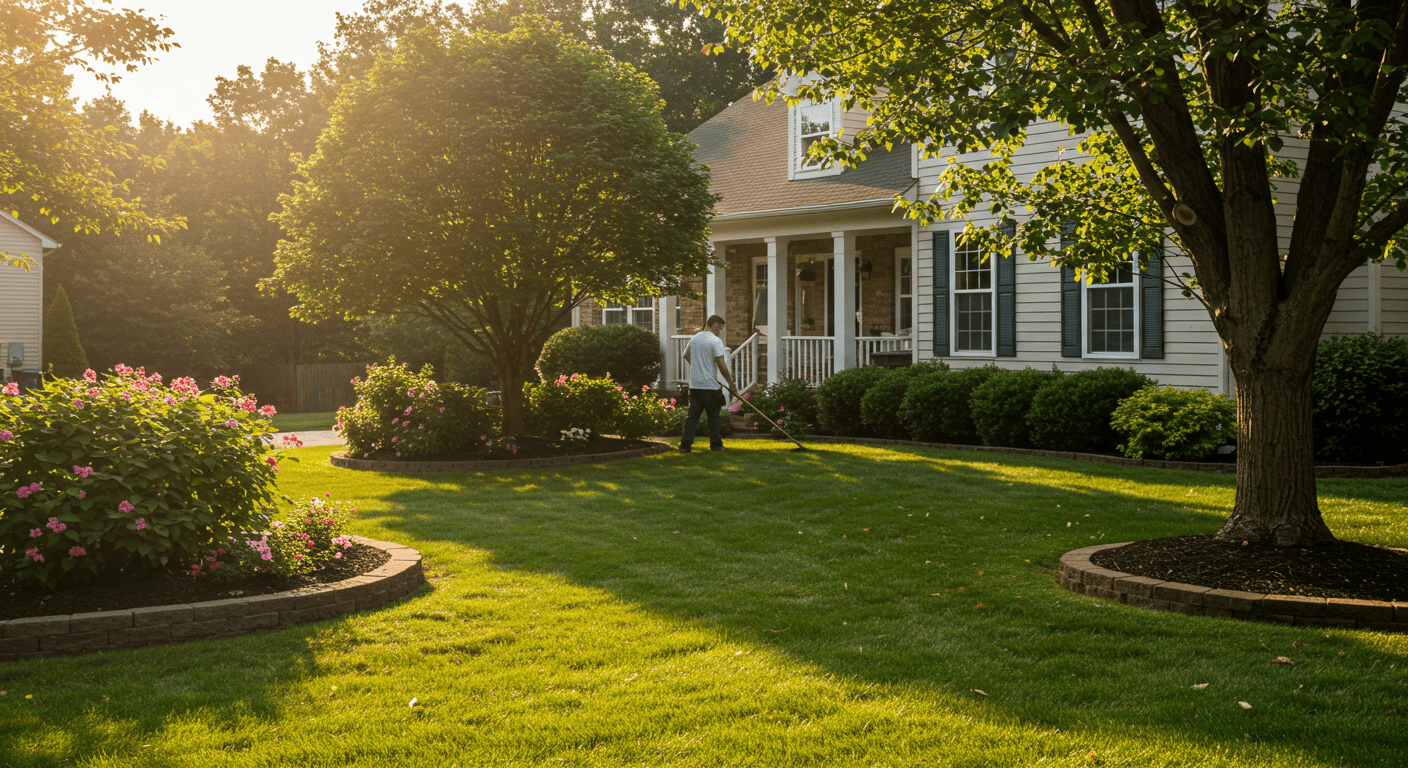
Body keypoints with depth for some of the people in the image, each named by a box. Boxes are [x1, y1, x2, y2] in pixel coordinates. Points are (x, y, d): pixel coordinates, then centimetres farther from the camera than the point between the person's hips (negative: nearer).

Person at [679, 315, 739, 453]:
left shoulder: (695, 338, 10)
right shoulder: (716, 341, -12)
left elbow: (686, 355, 26)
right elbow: (721, 365, -16)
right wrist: (731, 384, -9)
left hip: (694, 384, 6)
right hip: (710, 385, -6)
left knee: (692, 415, 7)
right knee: (714, 416, 7)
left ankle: (685, 445, 2)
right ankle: (716, 444, 14)